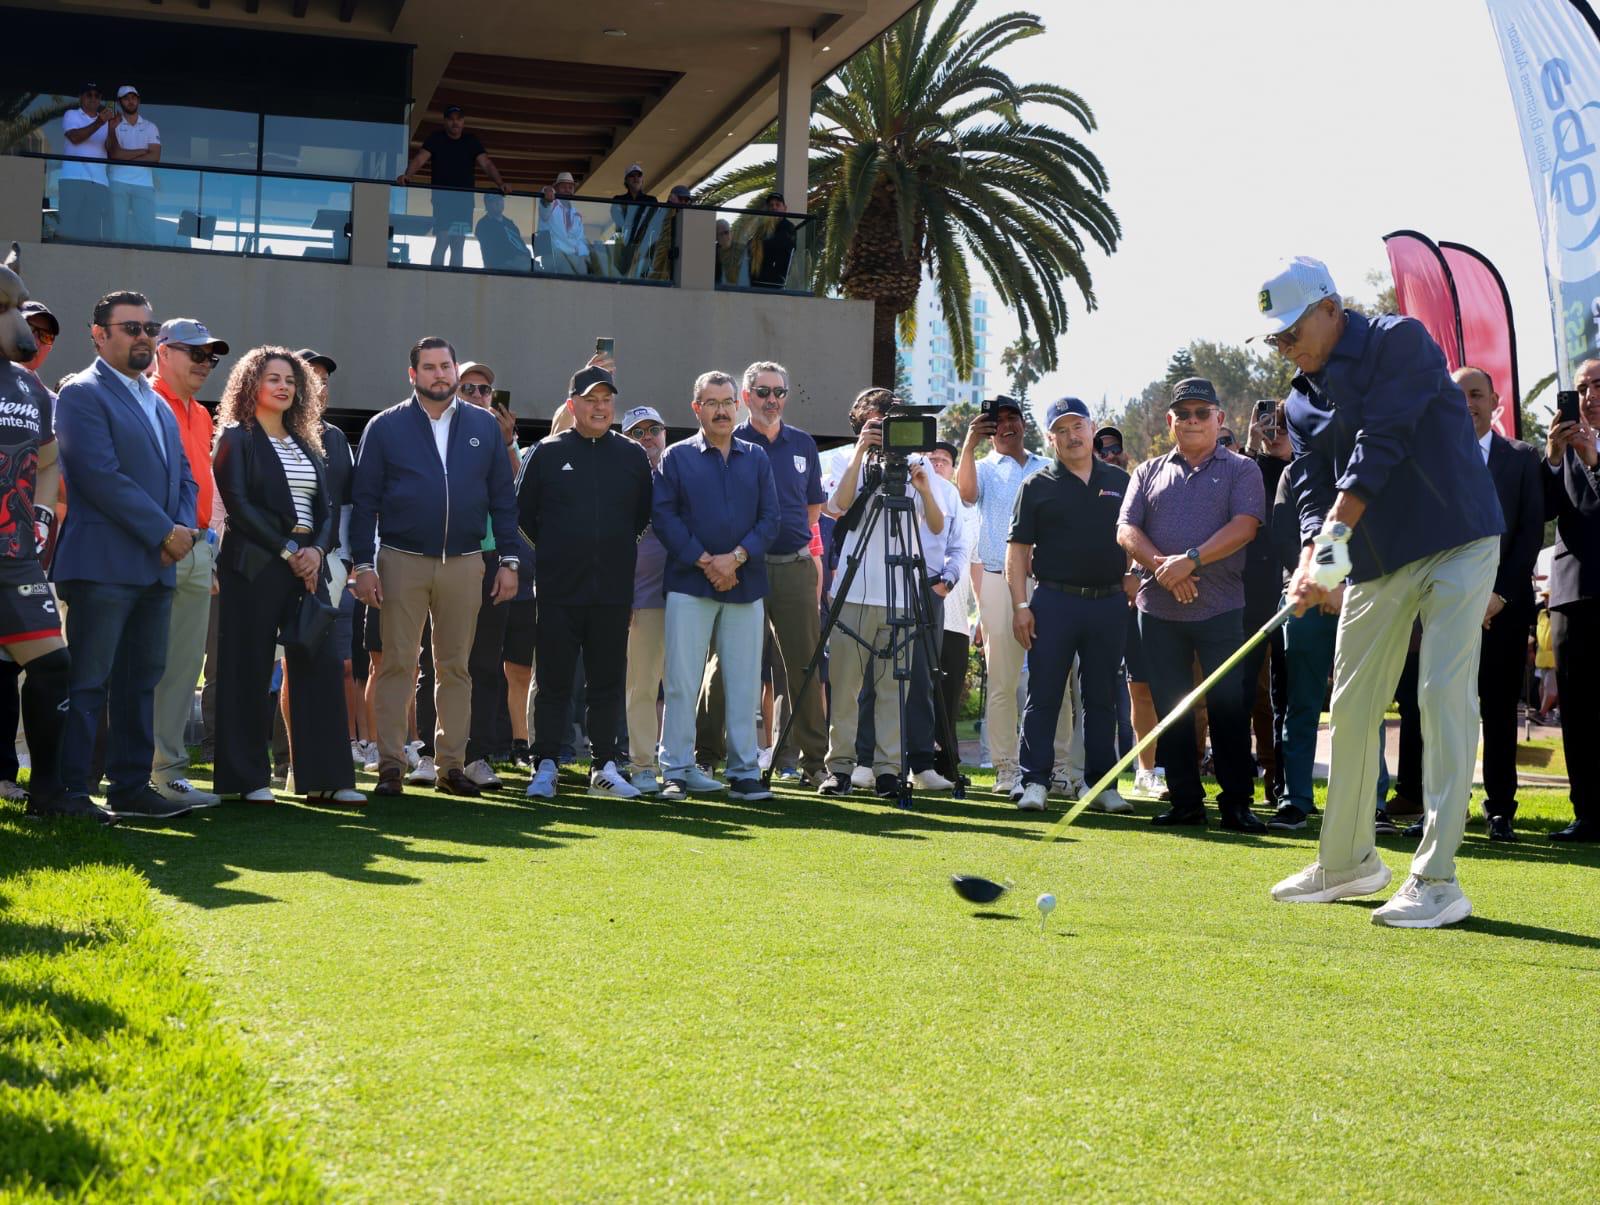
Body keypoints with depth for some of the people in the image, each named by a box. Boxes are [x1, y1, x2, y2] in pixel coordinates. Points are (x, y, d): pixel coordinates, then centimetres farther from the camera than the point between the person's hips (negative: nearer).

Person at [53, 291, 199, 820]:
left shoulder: (158, 405, 21)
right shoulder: (83, 394, -6)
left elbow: (184, 476, 20)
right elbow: (101, 476, -15)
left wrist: (183, 528, 0)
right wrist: (164, 532, -14)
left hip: (157, 567, 8)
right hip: (103, 564, -8)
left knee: (141, 680, 10)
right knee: (87, 683, -6)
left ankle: (131, 786, 17)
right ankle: (71, 791, -2)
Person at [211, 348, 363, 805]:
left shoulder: (306, 443, 19)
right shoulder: (237, 437, 1)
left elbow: (326, 507, 14)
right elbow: (238, 504, -9)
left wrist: (317, 549, -5)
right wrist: (285, 551, -13)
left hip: (307, 561, 6)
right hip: (254, 563, -5)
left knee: (321, 664, -1)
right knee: (250, 669, -3)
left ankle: (324, 777, 1)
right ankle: (248, 778, 3)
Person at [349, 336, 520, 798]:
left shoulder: (484, 426, 9)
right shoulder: (385, 427, 3)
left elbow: (502, 497, 9)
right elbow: (364, 500, 1)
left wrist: (509, 560, 3)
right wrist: (364, 564, -6)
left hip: (464, 564, 2)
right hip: (401, 562, -2)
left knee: (455, 667, 6)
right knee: (398, 665, -1)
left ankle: (452, 764, 12)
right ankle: (391, 765, 3)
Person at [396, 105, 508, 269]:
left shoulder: (471, 141, 8)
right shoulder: (436, 139, 1)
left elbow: (487, 164, -2)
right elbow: (419, 159, -11)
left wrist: (500, 184, -19)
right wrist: (407, 175, -31)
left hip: (465, 199, 3)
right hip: (442, 197, -3)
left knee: (459, 246, 4)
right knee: (442, 241, -14)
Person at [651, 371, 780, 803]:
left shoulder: (756, 458, 12)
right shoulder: (676, 457, 5)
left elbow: (770, 517, 6)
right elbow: (662, 516, -3)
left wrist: (736, 557, -9)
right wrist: (703, 561, -11)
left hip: (745, 585, 2)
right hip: (689, 584, -2)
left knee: (744, 682, 4)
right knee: (681, 681, -3)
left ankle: (744, 772, 10)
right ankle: (676, 771, 2)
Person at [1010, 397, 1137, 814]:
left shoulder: (1120, 482, 12)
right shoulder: (1037, 486, 4)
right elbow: (1018, 549, 1)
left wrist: (1135, 578, 1)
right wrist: (1020, 605, -7)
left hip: (1109, 603, 2)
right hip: (1053, 602, -2)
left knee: (1102, 698, 7)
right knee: (1043, 696, -3)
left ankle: (1102, 784, 12)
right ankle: (1034, 782, 1)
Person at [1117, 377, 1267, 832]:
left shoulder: (1241, 470, 7)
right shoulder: (1148, 473, 15)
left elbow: (1244, 525, -9)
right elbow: (1127, 530, 4)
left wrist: (1190, 560, -19)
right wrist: (1161, 565, -14)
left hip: (1220, 608, -3)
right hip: (1158, 609, 3)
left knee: (1228, 706, -5)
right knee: (1171, 708, 5)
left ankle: (1237, 803, 0)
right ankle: (1185, 801, 12)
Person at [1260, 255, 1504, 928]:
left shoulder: (1399, 341, -8)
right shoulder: (1303, 402, 11)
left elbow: (1381, 442, -19)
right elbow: (1311, 489, 1)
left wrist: (1339, 531, -25)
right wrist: (1312, 560, -19)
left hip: (1456, 542, -7)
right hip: (1376, 563, 7)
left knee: (1445, 693, -15)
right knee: (1351, 705, 9)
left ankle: (1436, 880, -16)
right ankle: (1348, 861, 24)